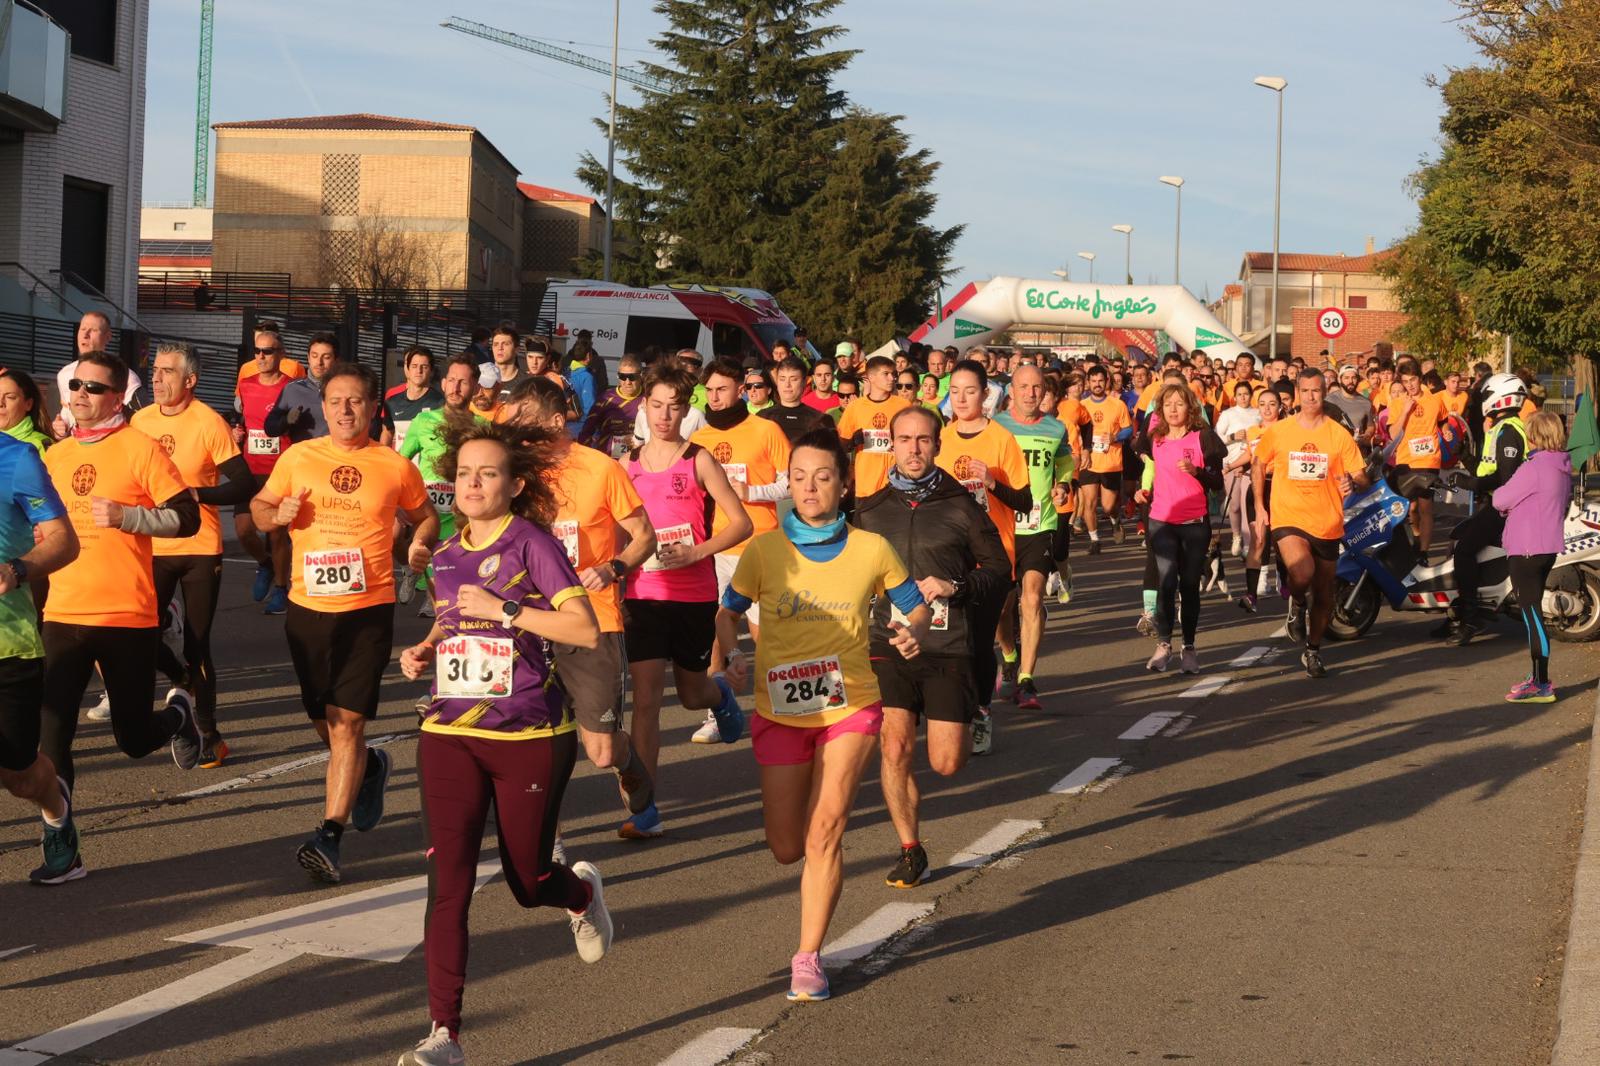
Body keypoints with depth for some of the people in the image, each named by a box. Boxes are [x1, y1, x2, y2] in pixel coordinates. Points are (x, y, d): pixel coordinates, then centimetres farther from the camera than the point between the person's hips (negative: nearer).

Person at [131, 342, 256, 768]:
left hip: (200, 548, -4)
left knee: (197, 646, 1)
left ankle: (208, 734, 16)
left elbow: (245, 486, -12)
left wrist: (197, 494, -23)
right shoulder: (140, 421, 4)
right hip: (153, 547, 4)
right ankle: (184, 680, 31)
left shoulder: (208, 422, -10)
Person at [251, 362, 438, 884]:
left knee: (346, 721, -12)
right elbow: (259, 507, 16)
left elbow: (425, 515, 18)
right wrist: (277, 514, -6)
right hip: (308, 606, 3)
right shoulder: (298, 457, 4)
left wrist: (421, 543, -3)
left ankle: (329, 836, -11)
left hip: (368, 609, -3)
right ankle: (369, 767, 46)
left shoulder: (395, 467, 1)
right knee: (324, 721, 14)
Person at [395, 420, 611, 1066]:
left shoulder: (531, 543, -8)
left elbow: (585, 629, -17)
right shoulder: (446, 557, 9)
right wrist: (424, 650, 8)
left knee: (528, 883, 10)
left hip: (529, 740, -4)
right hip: (450, 737, 4)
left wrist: (505, 608, -21)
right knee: (447, 884, -7)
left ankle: (582, 891, 47)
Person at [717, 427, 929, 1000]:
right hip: (780, 711, 1)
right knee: (787, 849, 7)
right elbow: (728, 612, 6)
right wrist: (731, 656, -14)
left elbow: (916, 605, 7)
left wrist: (913, 632, -15)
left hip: (850, 706, -1)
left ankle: (808, 957, -2)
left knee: (825, 830, -14)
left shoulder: (871, 549, -5)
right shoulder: (765, 551, -6)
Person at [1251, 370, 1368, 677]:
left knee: (1323, 593, 11)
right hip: (1288, 519, -2)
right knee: (1302, 574, -29)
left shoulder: (1339, 434, -1)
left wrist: (1352, 482, -25)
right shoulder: (1277, 432, 0)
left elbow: (1361, 476, 0)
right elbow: (1258, 465, 15)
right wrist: (1259, 508, 10)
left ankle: (1313, 651, 32)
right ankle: (1296, 605, 6)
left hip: (1327, 523, 2)